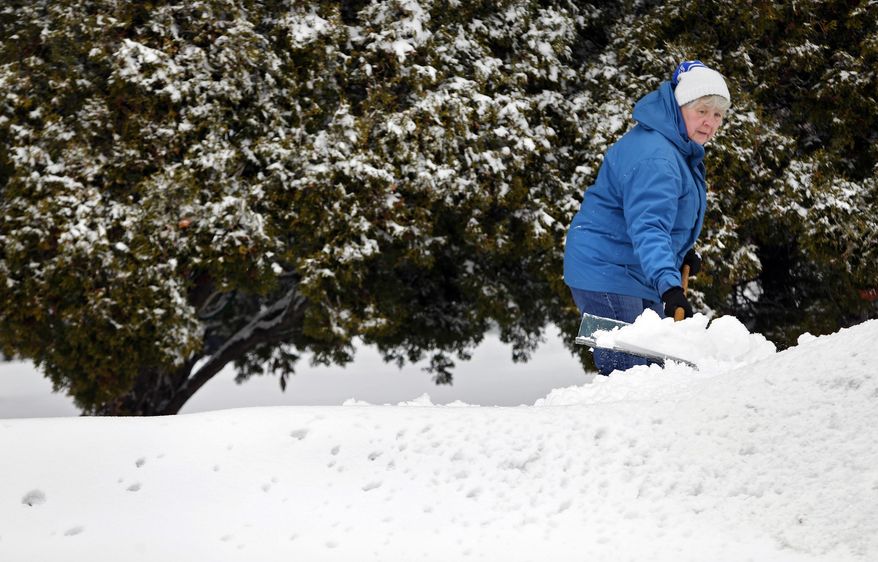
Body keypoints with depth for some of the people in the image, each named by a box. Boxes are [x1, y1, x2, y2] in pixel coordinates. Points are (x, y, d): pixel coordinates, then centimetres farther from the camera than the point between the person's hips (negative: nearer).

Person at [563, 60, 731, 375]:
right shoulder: (654, 158, -25)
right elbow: (648, 227, -37)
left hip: (639, 275, 11)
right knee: (625, 373, -15)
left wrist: (682, 252, 20)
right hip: (607, 275, -11)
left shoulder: (682, 149, 10)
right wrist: (669, 285, -48)